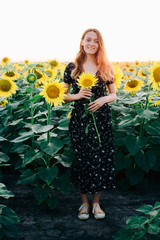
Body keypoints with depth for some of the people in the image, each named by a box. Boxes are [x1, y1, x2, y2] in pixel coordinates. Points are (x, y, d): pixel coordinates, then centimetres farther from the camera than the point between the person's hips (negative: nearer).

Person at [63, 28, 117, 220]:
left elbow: (113, 95, 10)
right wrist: (77, 96, -14)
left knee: (101, 159, 4)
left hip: (102, 119, 1)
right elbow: (63, 95, 6)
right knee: (82, 160, 5)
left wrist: (103, 99, -12)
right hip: (79, 120, -1)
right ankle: (84, 203, 23)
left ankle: (96, 203, 21)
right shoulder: (72, 67, 1)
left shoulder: (105, 67, 4)